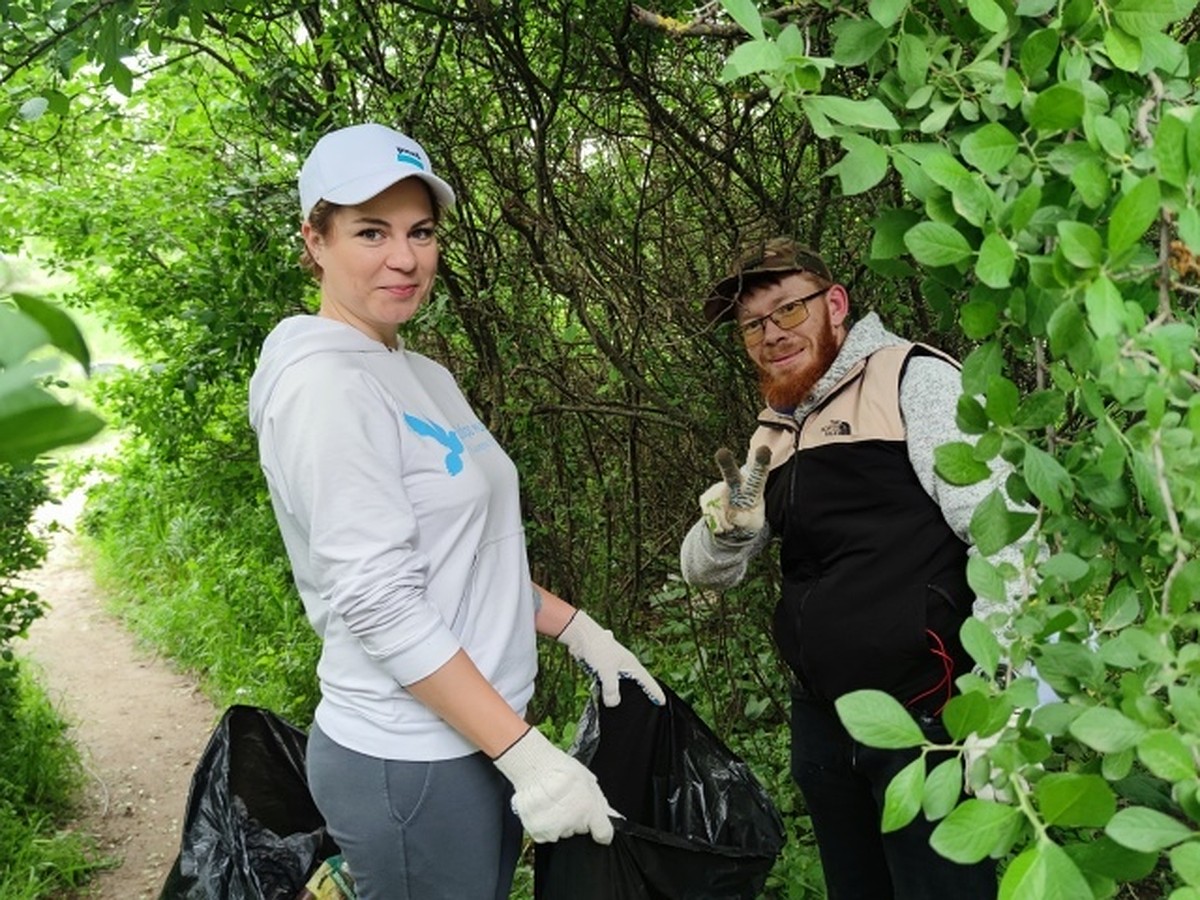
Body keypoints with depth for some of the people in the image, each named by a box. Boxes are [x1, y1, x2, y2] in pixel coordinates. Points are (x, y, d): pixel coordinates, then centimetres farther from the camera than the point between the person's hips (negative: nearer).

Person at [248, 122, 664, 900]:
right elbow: (379, 603, -23)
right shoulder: (323, 383, -17)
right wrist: (528, 755, -23)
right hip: (410, 761, -8)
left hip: (475, 739, 9)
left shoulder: (424, 376, 10)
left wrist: (576, 629, 9)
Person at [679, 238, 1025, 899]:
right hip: (822, 721, 7)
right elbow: (705, 572, 16)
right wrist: (726, 527, -8)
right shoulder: (773, 436, 14)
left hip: (924, 716, -7)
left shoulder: (913, 379, -6)